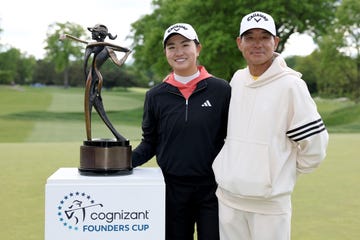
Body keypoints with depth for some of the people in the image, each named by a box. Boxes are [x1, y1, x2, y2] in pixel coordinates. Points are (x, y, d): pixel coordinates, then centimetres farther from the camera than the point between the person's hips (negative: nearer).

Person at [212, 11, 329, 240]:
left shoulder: (291, 85, -10)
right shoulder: (236, 80, 6)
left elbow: (314, 144, -7)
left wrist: (284, 173, 3)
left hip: (271, 202, -5)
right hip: (228, 197, 5)